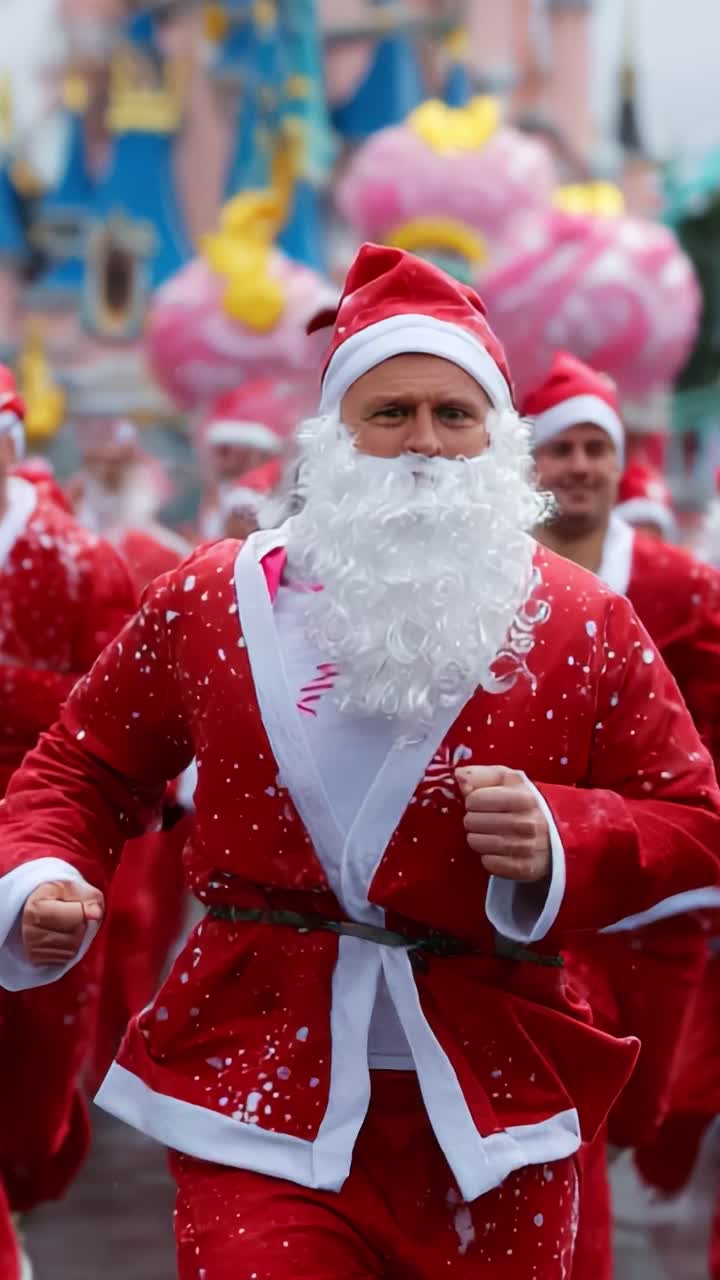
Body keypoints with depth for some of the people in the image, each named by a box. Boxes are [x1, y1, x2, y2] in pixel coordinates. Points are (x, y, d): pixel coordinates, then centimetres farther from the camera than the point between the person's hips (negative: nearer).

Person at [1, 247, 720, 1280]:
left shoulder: (586, 626, 1)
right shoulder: (210, 598, 3)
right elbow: (87, 767, 13)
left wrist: (563, 842, -16)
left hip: (493, 1114, 1)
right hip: (261, 1103, -1)